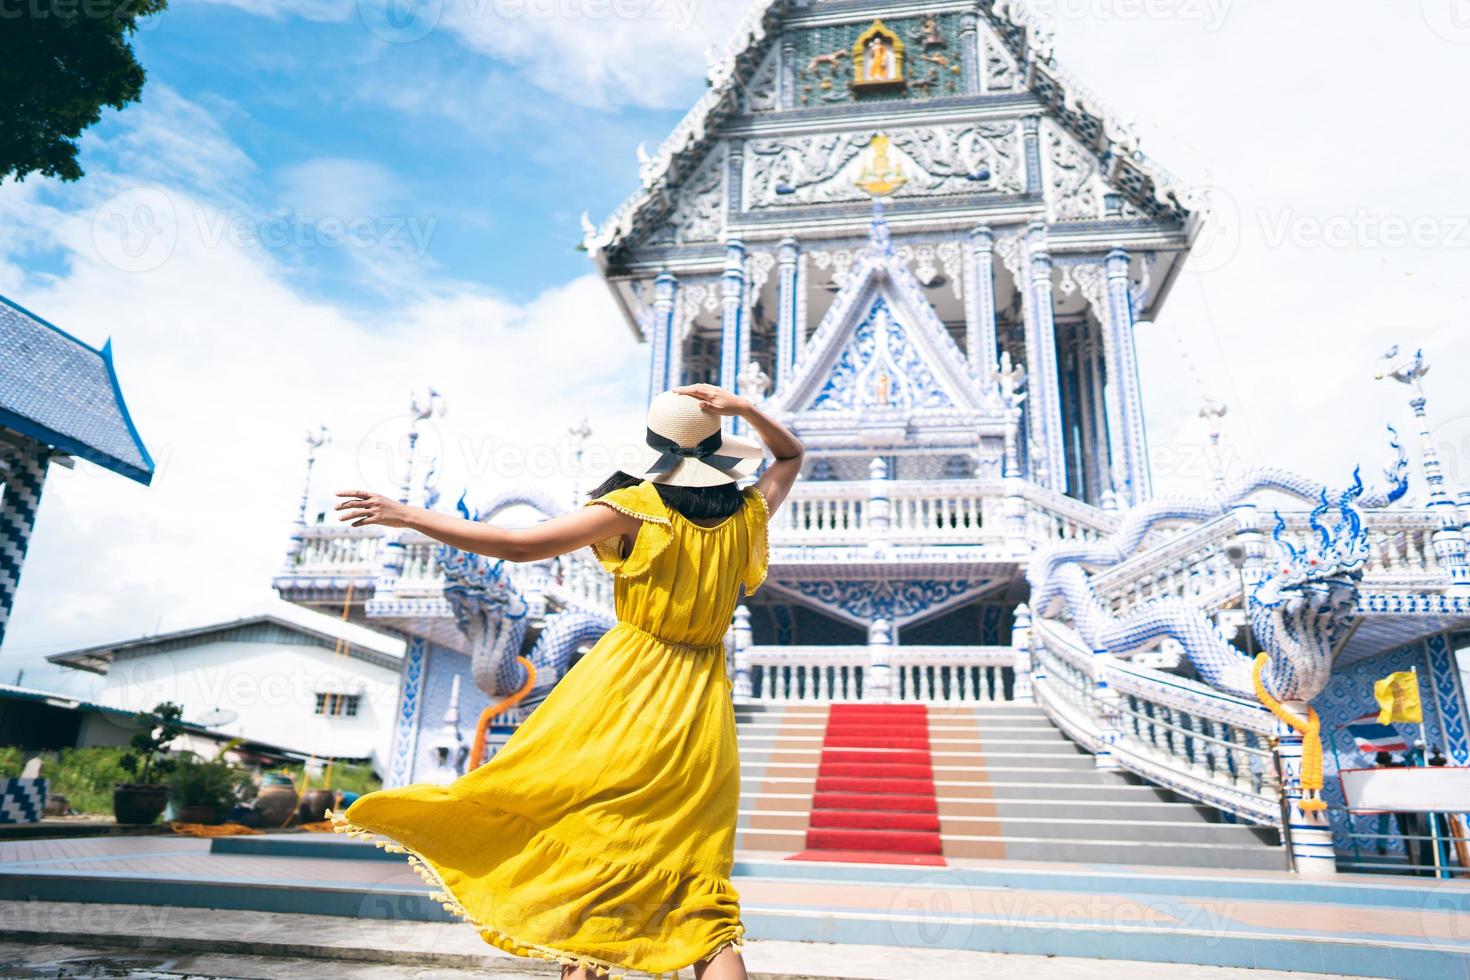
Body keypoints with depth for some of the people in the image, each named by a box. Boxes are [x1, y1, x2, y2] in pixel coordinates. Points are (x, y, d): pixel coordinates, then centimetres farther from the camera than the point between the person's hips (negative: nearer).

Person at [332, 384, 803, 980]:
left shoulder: (635, 508, -7)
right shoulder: (748, 514, 3)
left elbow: (519, 545, -9)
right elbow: (791, 455, 24)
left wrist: (406, 516, -2)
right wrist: (746, 410, 7)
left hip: (626, 688, -3)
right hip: (701, 708, 4)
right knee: (700, 890, 6)